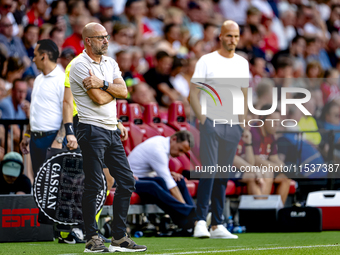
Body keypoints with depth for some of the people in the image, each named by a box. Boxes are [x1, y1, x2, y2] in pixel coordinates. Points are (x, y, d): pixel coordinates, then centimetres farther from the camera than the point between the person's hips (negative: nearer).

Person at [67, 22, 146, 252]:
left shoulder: (110, 63, 15)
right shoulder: (80, 65, -9)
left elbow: (123, 91, 2)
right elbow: (100, 99, -16)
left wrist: (103, 84, -13)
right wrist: (114, 88, 2)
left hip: (113, 130, 8)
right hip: (93, 130, -8)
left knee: (127, 182, 6)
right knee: (93, 186, -7)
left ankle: (119, 238, 11)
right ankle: (92, 239, -1)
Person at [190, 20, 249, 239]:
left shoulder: (242, 63, 14)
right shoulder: (207, 61, -1)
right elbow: (193, 92, -4)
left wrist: (242, 122, 10)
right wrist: (202, 119, -13)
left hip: (233, 126, 5)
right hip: (211, 122, -4)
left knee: (223, 176, 6)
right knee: (209, 171, -13)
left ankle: (217, 225, 10)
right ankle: (201, 221, -12)